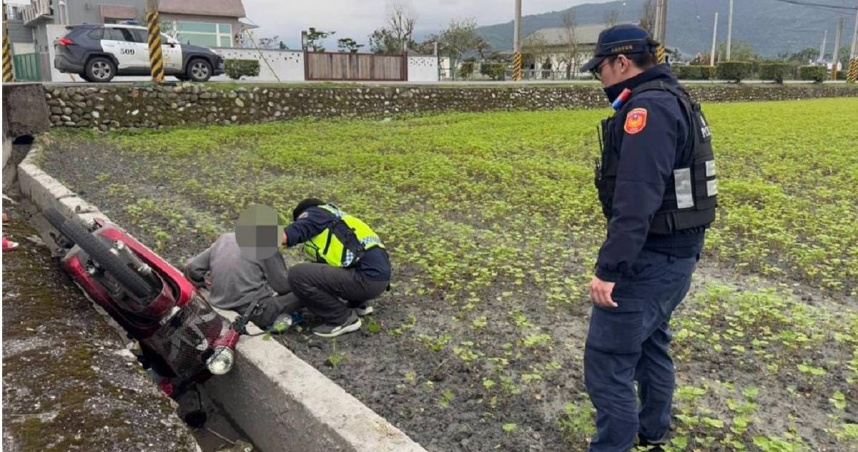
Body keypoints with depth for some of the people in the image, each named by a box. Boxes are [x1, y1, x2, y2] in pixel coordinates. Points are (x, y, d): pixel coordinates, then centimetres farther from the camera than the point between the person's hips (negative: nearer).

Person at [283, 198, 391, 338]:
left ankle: (344, 319, 1)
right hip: (376, 273, 10)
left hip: (367, 277, -10)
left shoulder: (316, 214, 8)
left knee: (298, 275, -11)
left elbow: (285, 237, -12)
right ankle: (358, 304, 21)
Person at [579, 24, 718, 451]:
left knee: (607, 361, -5)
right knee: (650, 343, 24)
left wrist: (608, 269, -27)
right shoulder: (673, 100, 14)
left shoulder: (648, 107, -19)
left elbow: (636, 200, -28)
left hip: (649, 259, -11)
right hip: (677, 254, 11)